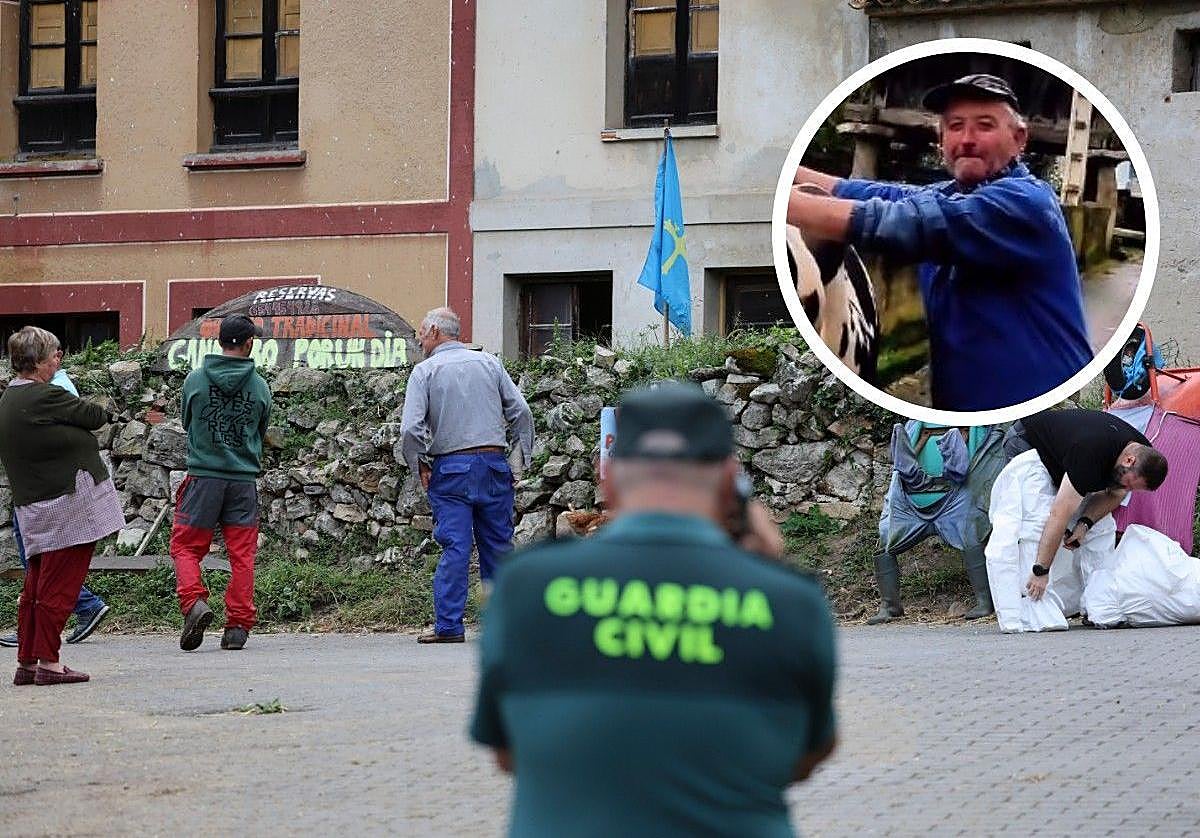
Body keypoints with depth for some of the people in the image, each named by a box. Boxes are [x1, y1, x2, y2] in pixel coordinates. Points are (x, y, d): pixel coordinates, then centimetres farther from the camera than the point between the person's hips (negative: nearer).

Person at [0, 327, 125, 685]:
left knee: (37, 586, 13)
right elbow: (95, 416, -7)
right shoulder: (44, 398, -17)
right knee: (58, 586, -5)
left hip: (32, 505, 9)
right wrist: (103, 412, 14)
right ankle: (48, 662, -3)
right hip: (68, 506, -9)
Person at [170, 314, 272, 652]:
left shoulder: (195, 380, -3)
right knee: (242, 553, 7)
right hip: (244, 479, 1)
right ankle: (238, 625, 5)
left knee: (185, 545, 8)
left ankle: (194, 602, -14)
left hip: (203, 475, -1)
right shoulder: (260, 387, -1)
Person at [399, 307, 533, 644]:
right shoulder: (489, 363, 10)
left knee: (455, 547, -5)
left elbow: (410, 428, -11)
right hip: (495, 463, 3)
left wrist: (419, 466, 2)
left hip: (450, 468, -3)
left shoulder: (425, 371, -1)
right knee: (498, 546, 7)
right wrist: (519, 460, 10)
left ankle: (448, 625, -7)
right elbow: (521, 412, 5)